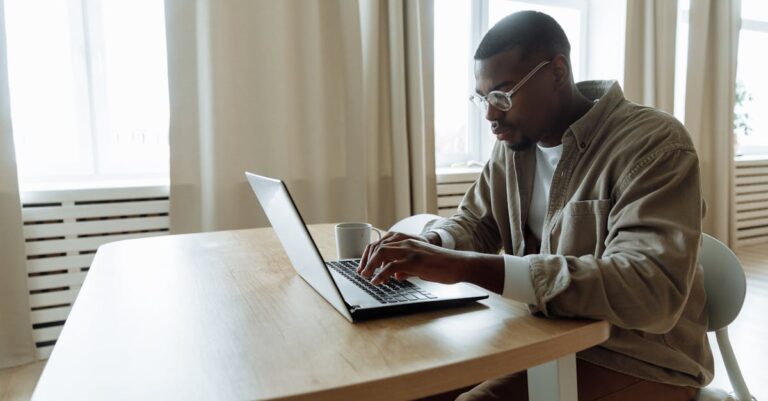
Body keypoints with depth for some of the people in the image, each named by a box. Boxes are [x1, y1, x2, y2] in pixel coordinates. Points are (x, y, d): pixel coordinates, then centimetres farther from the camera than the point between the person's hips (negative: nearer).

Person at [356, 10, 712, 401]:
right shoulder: (513, 143, 2)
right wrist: (430, 245, -16)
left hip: (640, 362, -5)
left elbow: (651, 292, -33)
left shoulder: (653, 144, -20)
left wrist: (468, 266, -39)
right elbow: (474, 221, 10)